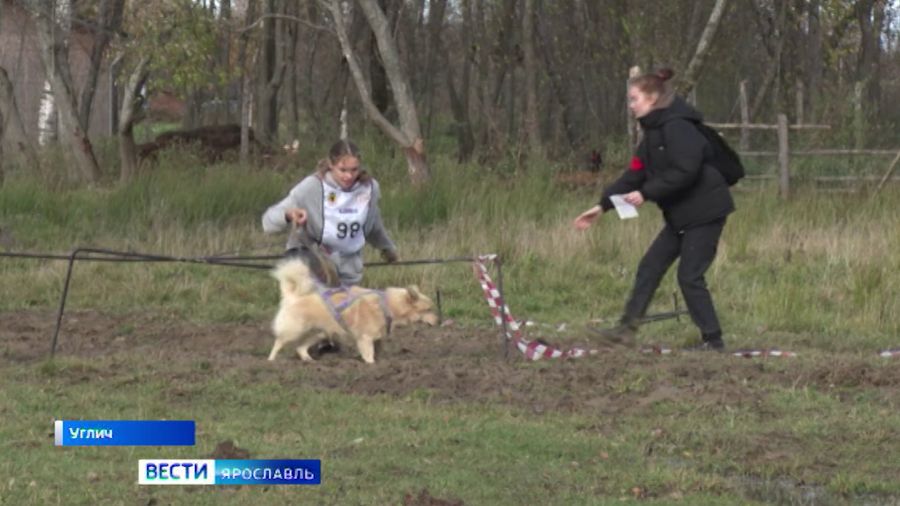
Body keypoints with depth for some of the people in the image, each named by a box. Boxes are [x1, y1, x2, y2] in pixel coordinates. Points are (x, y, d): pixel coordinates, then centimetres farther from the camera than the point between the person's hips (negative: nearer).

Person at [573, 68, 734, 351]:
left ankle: (712, 340, 3)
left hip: (705, 213, -10)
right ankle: (627, 328, 10)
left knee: (690, 275, -6)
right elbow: (633, 176, 13)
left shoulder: (676, 127, -18)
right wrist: (603, 206, 6)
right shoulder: (653, 133, 13)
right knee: (650, 267, 8)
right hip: (681, 216, 10)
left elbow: (685, 171, -26)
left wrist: (646, 193, -23)